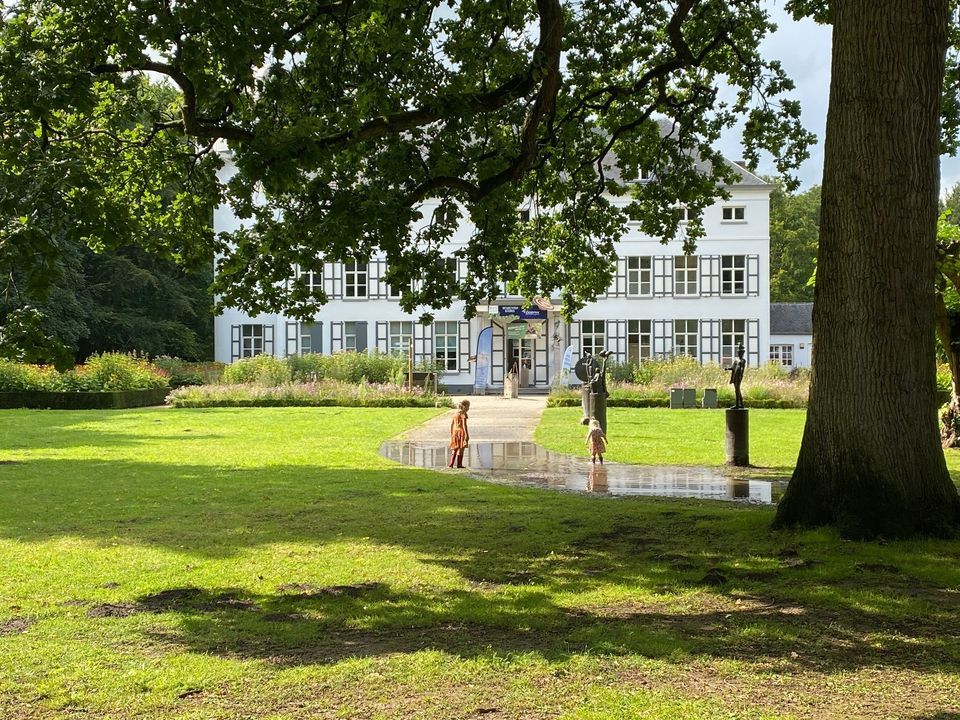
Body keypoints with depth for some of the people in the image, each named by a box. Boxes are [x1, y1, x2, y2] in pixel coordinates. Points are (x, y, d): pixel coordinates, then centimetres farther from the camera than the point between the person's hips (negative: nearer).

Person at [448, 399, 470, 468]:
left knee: (454, 449, 11)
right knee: (461, 449, 2)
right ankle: (459, 464, 4)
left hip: (455, 432, 6)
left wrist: (451, 434, 18)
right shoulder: (463, 414, -10)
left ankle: (451, 464, 5)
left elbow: (451, 424, 12)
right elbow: (464, 424, -18)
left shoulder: (455, 414, 10)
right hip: (461, 432, -6)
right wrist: (466, 434, -17)